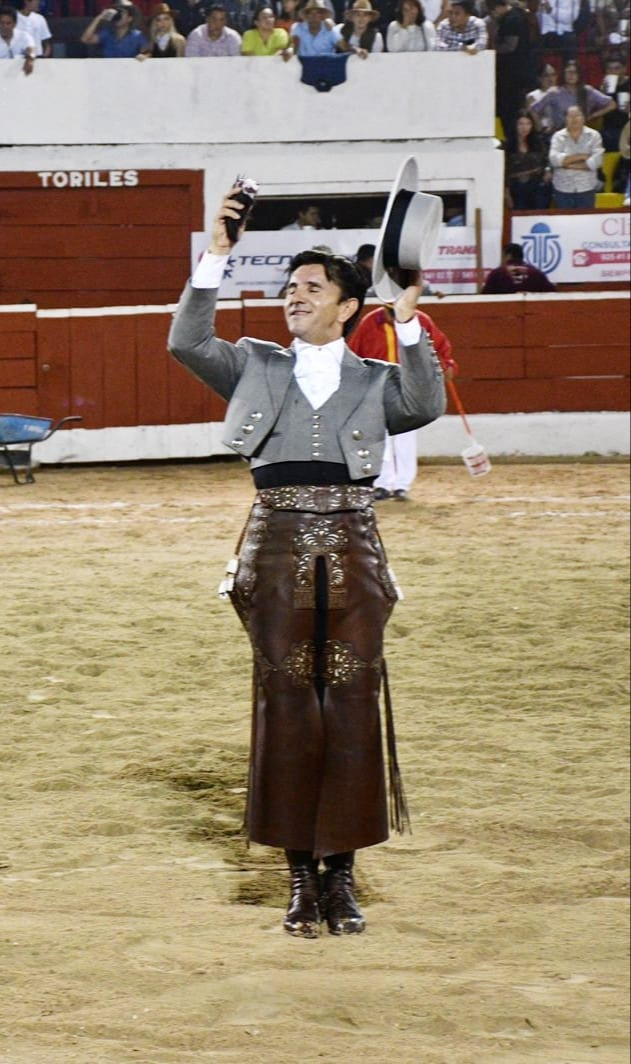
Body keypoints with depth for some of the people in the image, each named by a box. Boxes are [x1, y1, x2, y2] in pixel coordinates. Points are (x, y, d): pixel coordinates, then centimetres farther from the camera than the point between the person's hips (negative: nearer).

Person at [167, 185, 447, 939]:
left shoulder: (375, 381, 9)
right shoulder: (256, 369, 11)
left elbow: (426, 405, -10)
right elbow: (188, 343, -2)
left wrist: (407, 321, -17)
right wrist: (214, 260, -9)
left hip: (352, 553, 0)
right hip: (279, 551, 0)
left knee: (352, 709, -1)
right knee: (287, 709, 0)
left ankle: (341, 876, 7)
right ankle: (301, 878, 7)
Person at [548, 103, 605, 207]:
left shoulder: (594, 135, 1)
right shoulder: (558, 136, 2)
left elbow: (597, 160, -11)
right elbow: (554, 159, -13)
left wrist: (571, 165, -11)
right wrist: (580, 156, -15)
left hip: (586, 188, -1)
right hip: (563, 188, 1)